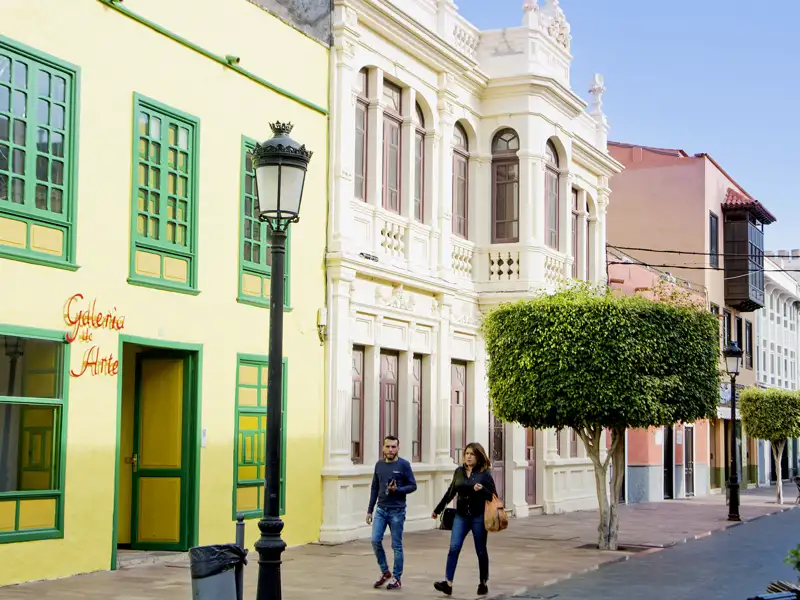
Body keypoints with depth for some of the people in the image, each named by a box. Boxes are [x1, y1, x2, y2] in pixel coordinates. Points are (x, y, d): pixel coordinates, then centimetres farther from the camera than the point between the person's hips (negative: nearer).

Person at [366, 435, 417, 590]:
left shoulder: (404, 465, -6)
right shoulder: (379, 464, 7)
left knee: (396, 546, 1)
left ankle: (396, 578, 12)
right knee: (375, 541, -5)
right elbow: (375, 488, 12)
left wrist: (397, 490, -22)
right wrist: (369, 510, 10)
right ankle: (385, 572, 14)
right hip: (381, 509, 4)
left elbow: (413, 486, -4)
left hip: (397, 511, -4)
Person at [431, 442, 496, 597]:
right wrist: (438, 509, 24)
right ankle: (448, 583, -12)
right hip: (461, 516, 3)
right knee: (454, 548, -9)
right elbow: (451, 492, 19)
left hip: (478, 517, -3)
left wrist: (482, 490, -24)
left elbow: (494, 496, -5)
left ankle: (483, 583, 19)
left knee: (481, 551, 6)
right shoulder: (459, 472, 8)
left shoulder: (484, 474, -4)